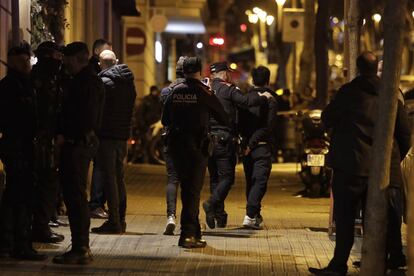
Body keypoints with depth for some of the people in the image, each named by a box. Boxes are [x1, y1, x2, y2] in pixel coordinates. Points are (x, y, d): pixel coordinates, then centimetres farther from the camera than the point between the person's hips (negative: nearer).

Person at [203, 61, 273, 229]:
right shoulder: (228, 89, -6)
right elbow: (246, 101, -19)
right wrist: (264, 97, -3)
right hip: (224, 139, -6)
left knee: (215, 178, 12)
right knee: (227, 177, -2)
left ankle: (220, 216, 12)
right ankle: (212, 203, -24)